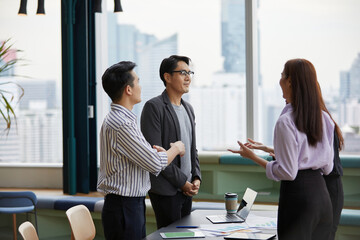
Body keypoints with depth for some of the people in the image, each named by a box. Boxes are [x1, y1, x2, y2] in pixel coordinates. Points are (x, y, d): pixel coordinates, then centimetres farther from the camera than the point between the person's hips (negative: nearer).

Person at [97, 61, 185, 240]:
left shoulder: (114, 118, 12)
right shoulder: (121, 124, -21)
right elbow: (155, 164, -18)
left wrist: (150, 150, 8)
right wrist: (176, 148, 0)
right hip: (124, 209, -10)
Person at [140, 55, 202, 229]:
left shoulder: (188, 108, 16)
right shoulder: (154, 107, -11)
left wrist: (196, 177, 5)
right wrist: (181, 181, -15)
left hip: (187, 188, 8)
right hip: (166, 190, -8)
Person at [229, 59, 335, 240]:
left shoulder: (286, 121, -14)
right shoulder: (324, 118, 7)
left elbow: (288, 172, -15)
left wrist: (253, 157, -2)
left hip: (297, 193, -7)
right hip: (321, 192, 7)